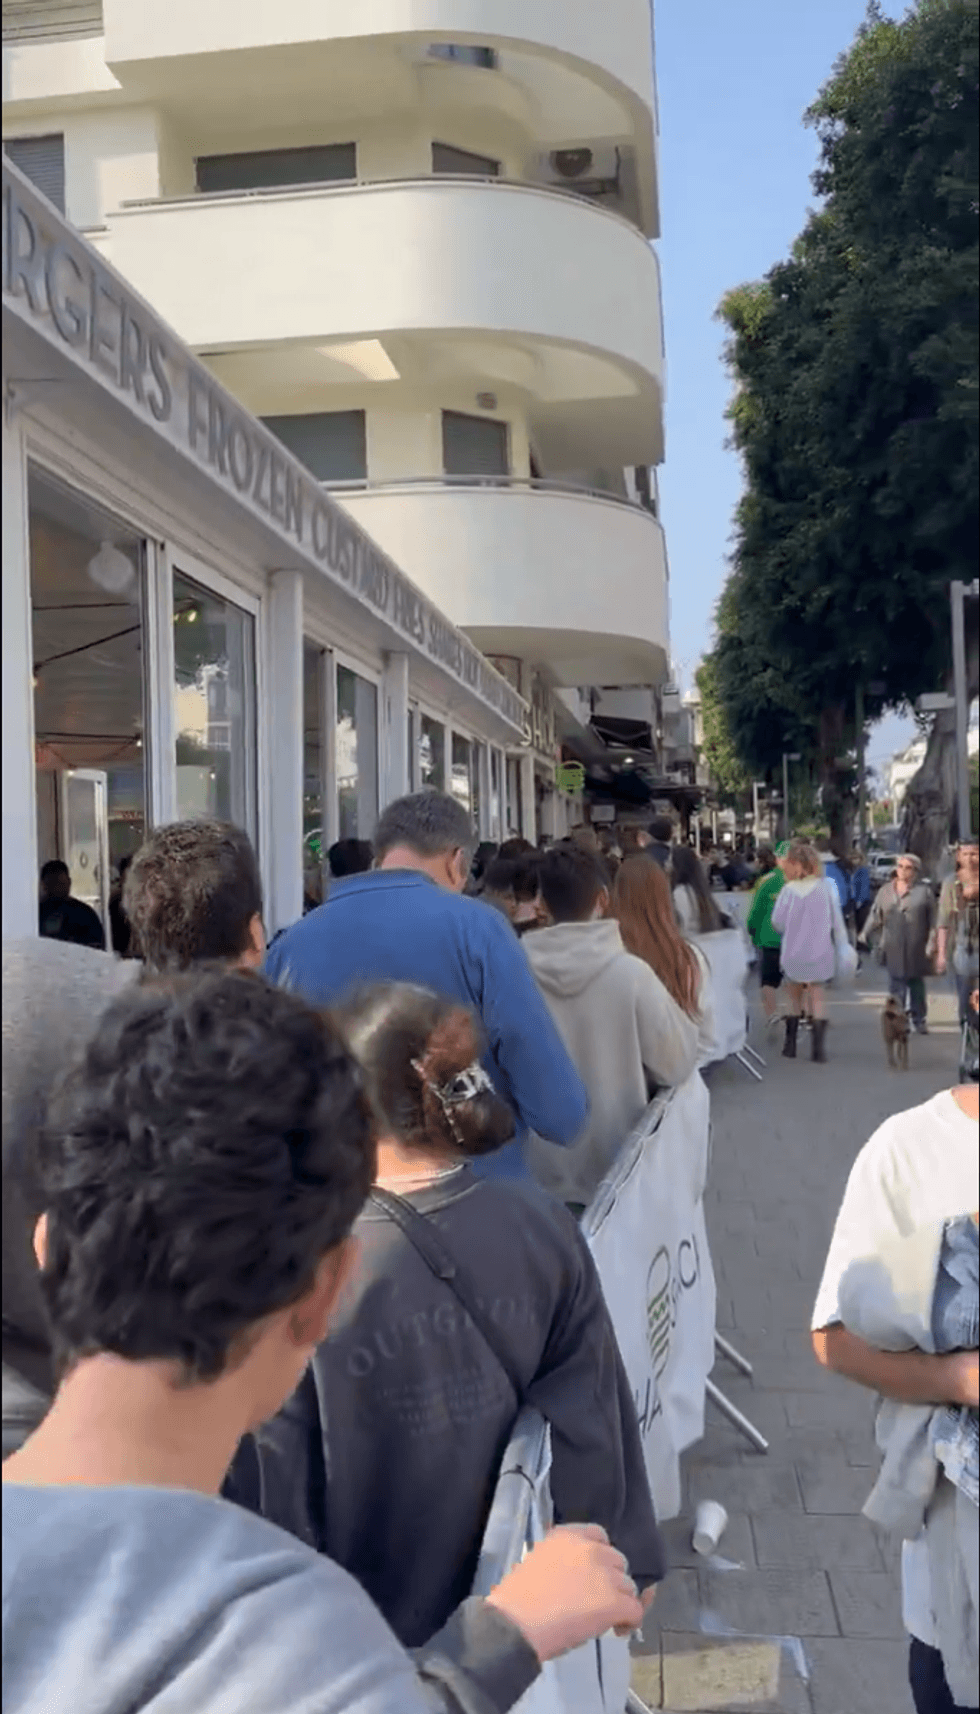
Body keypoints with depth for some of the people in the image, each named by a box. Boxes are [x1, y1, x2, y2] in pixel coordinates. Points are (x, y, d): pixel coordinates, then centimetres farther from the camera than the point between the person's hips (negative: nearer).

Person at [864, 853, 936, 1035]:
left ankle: (919, 1019, 19)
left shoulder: (924, 891, 0)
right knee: (896, 985, 1)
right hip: (893, 950, 1)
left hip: (916, 950, -1)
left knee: (917, 984, 8)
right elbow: (875, 917, 11)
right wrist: (869, 937, 7)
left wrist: (931, 944, -5)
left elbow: (933, 920, 0)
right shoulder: (885, 891, 9)